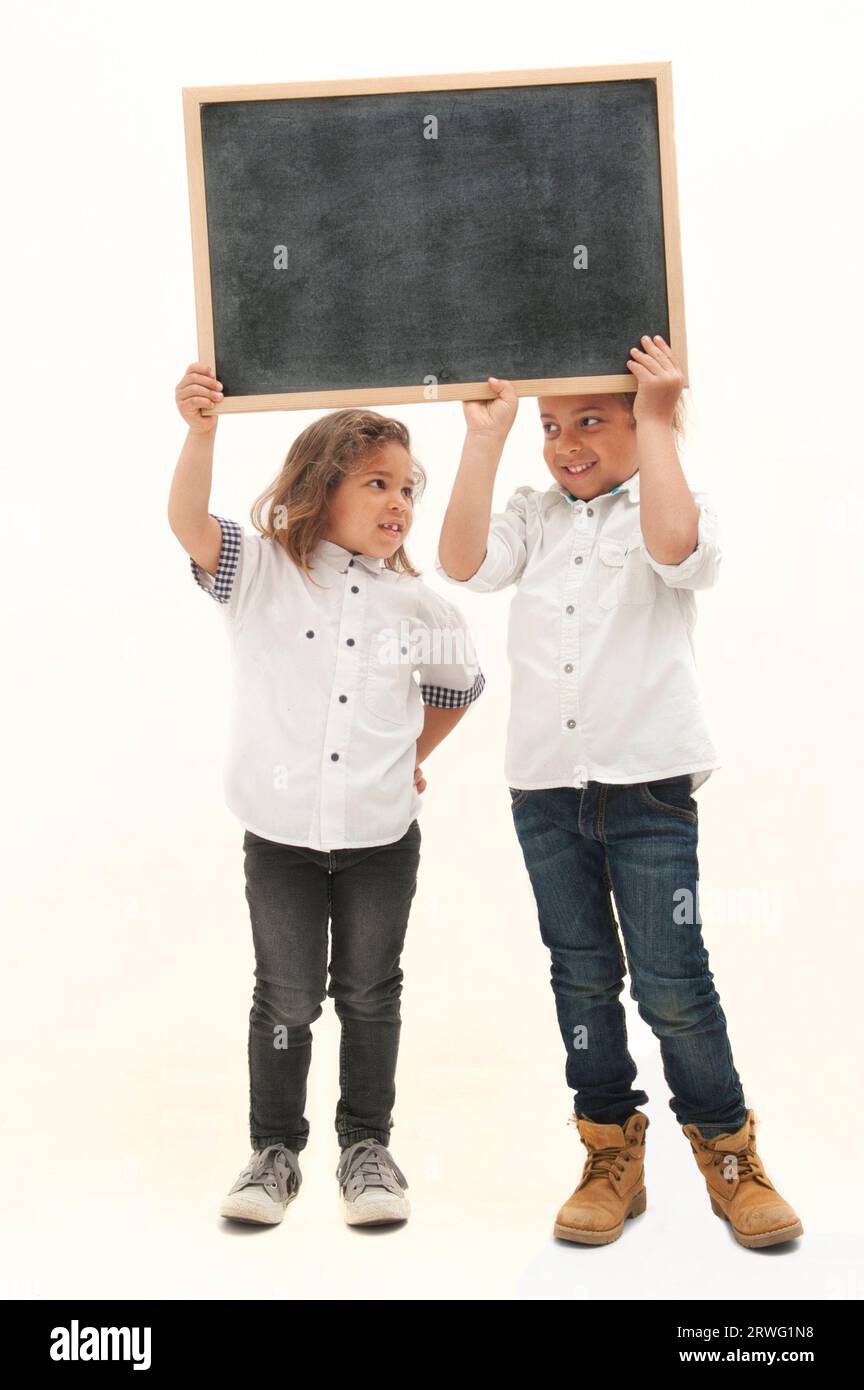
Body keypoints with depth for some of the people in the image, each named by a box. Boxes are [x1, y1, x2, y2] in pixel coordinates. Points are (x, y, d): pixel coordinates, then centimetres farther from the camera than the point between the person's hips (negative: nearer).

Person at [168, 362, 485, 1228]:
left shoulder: (418, 605, 1)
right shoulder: (260, 571, -6)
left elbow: (459, 686, 18)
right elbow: (190, 522, -25)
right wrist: (201, 433, -39)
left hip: (382, 837, 2)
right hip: (280, 832, -2)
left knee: (369, 994, 13)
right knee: (286, 999, 9)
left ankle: (366, 1145, 30)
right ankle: (274, 1149, 28)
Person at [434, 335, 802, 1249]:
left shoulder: (669, 506, 0)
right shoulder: (531, 517, 9)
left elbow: (676, 547, -25)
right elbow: (463, 563, -10)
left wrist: (656, 423, -17)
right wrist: (485, 438, -8)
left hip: (648, 781, -3)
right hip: (545, 787, 4)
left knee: (672, 983, -2)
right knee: (582, 975, 11)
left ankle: (729, 1152, 19)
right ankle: (612, 1156, 24)